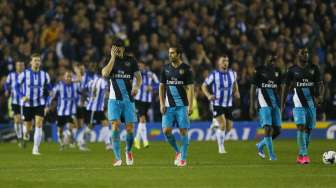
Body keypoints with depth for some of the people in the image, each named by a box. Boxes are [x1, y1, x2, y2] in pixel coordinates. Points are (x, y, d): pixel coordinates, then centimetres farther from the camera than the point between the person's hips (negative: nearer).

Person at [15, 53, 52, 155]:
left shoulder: (44, 75, 2)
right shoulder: (24, 74, -4)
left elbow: (48, 89, 13)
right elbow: (17, 86, 4)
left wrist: (47, 105, 11)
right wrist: (22, 96, -13)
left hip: (40, 104, 0)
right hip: (27, 104, 0)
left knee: (39, 125, -16)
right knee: (28, 127, 5)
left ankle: (35, 149, -13)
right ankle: (25, 133, 44)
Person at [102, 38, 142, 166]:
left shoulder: (131, 60, 4)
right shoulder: (110, 61, 4)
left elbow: (138, 77, 8)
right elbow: (105, 73, -16)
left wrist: (137, 86, -13)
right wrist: (113, 57, -15)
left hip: (128, 99, 1)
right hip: (114, 99, -1)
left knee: (130, 128, -1)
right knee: (116, 126, -15)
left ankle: (128, 151, 28)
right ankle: (117, 158, -14)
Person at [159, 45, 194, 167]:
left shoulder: (186, 69, -3)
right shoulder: (166, 68, 8)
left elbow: (190, 88, -6)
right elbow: (161, 86, 12)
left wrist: (190, 106, -13)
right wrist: (162, 103, 2)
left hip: (182, 105, -3)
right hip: (168, 106, 3)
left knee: (183, 131, -3)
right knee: (166, 131, -6)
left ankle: (183, 158, 6)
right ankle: (177, 151, 16)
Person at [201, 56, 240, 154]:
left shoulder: (232, 73, 1)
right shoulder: (214, 75, -10)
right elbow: (204, 86, 0)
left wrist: (236, 92, 5)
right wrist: (208, 95, -17)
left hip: (228, 104, 5)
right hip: (217, 104, -5)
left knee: (228, 128, 4)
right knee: (223, 125, -18)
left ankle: (216, 122, 35)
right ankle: (221, 147, -6)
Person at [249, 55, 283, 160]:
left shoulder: (277, 71, 11)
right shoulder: (259, 71, -4)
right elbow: (253, 88, -2)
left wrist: (282, 105, 13)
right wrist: (251, 107, -6)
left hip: (275, 103, 5)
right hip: (264, 104, -5)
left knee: (277, 130, 2)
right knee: (268, 128, -12)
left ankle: (260, 145, 24)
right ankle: (272, 155, -6)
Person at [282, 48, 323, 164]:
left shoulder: (314, 68, 4)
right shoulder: (292, 70, 1)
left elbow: (320, 84, 3)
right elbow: (286, 87, 7)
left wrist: (320, 96, -17)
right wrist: (282, 104, 4)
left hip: (311, 102, 3)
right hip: (298, 103, -3)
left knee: (308, 129, 7)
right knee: (301, 127, -16)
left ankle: (300, 156, 18)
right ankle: (304, 155, -19)